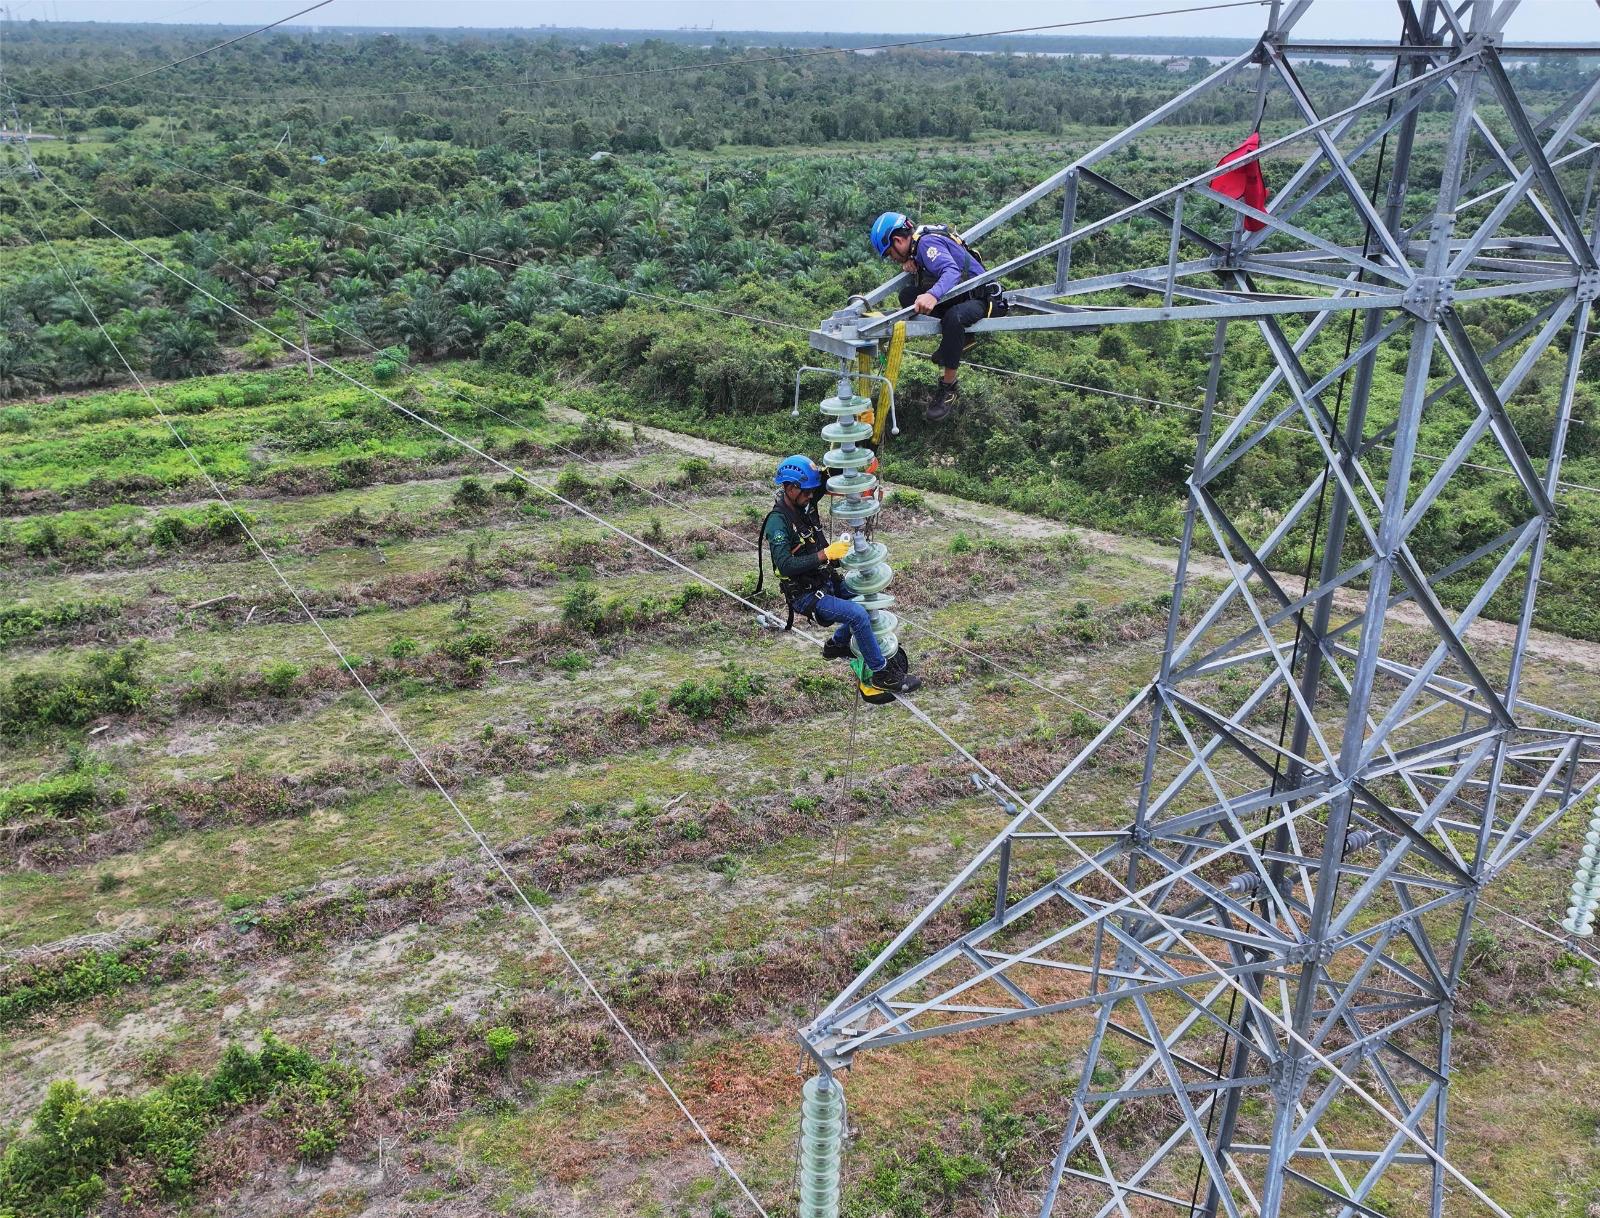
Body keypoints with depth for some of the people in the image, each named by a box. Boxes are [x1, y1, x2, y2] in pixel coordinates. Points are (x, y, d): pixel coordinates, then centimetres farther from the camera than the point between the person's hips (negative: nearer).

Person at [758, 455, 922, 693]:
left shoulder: (805, 505, 0)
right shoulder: (778, 521, -23)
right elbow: (786, 566, -31)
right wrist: (825, 554, -33)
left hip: (825, 581, 9)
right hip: (805, 595, -9)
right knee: (858, 615, -23)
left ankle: (837, 645, 28)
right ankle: (882, 675, -10)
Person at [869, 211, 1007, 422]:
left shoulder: (928, 241, -21)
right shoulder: (918, 241, 5)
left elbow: (952, 272, -37)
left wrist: (933, 295, -56)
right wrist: (909, 264, -2)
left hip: (983, 299, -9)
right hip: (957, 296, 9)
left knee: (953, 317, -39)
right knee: (907, 295, -4)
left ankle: (948, 389, -25)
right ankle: (959, 339, 3)